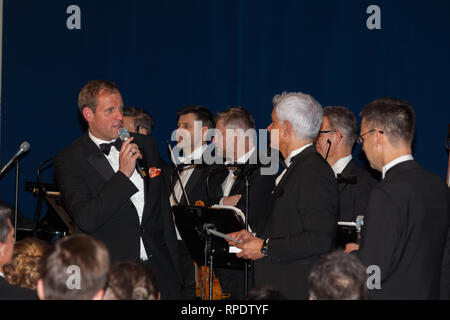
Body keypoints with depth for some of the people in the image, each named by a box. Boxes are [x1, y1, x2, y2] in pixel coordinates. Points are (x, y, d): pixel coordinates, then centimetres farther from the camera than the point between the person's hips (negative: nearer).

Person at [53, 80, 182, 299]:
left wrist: (173, 263, 16)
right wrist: (123, 174, -20)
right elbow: (86, 221, -18)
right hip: (110, 272, -4)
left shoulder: (145, 145, 11)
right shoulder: (69, 160, -5)